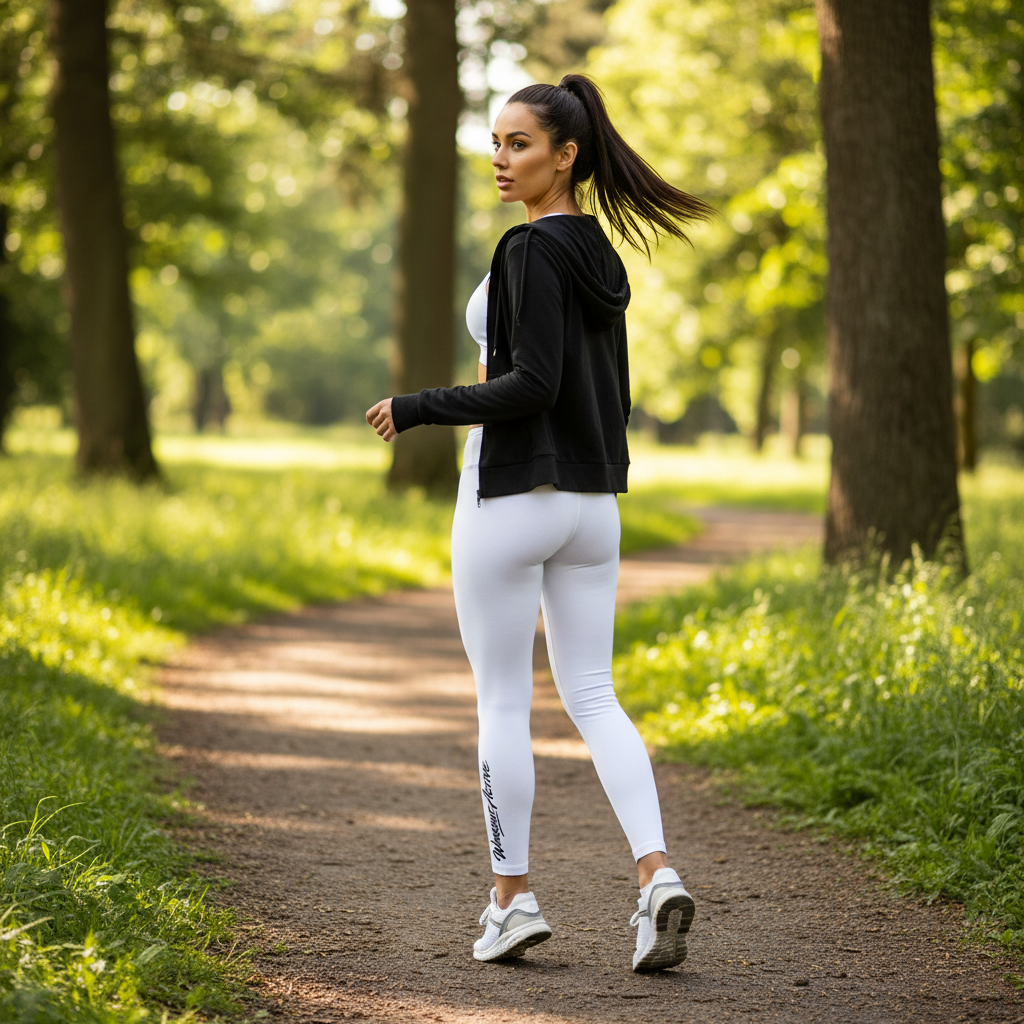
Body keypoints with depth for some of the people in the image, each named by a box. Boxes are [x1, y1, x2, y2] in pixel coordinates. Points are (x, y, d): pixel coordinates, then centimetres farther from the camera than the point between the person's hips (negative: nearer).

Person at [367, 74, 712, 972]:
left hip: (512, 494, -8)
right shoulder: (602, 253, 12)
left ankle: (512, 900, 11)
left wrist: (418, 409, -12)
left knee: (502, 702, 4)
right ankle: (658, 877, -7)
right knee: (593, 696, 8)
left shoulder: (533, 248, -14)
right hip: (593, 497, 8)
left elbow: (532, 384, -21)